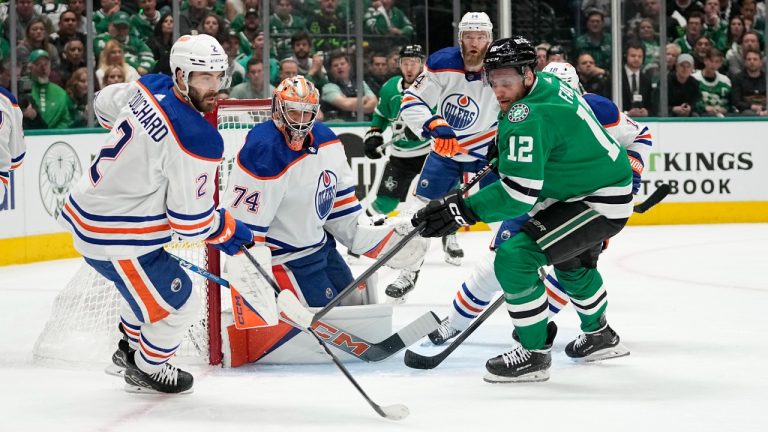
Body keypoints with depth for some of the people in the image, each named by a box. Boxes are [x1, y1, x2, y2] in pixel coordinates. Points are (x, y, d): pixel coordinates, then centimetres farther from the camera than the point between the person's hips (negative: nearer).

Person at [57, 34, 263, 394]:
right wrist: (231, 232, -2)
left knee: (147, 281, 34)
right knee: (179, 303, 9)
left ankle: (131, 348, 55)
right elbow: (191, 221, -22)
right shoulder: (198, 139, -28)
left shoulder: (151, 87, -3)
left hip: (86, 208, 9)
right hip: (115, 239, -9)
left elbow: (104, 104, 20)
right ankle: (147, 371, 32)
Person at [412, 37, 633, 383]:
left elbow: (520, 194, -32)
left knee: (514, 258, -18)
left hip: (601, 203, -11)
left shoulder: (528, 117, -29)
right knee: (571, 261, 34)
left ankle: (535, 354, -8)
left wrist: (463, 210, -33)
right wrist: (499, 165, 18)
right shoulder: (549, 84, 1)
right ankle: (599, 335, 56)